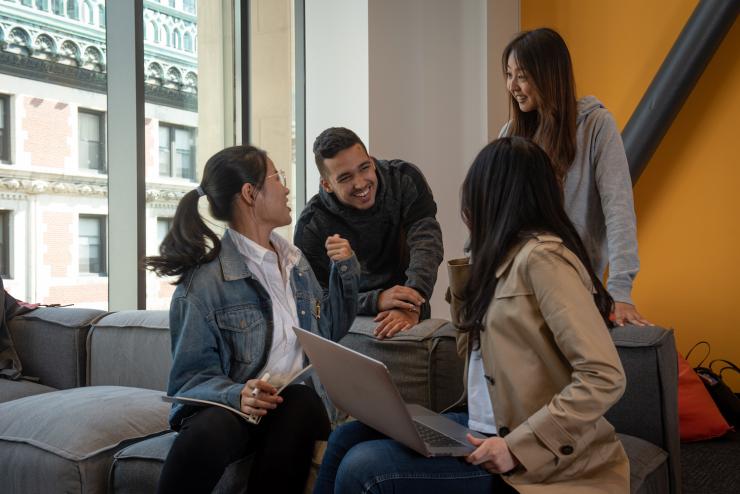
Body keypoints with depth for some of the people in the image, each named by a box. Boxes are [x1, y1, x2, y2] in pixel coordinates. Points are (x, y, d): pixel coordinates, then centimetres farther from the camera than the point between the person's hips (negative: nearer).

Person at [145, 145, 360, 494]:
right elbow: (193, 376, -9)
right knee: (208, 433, -38)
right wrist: (236, 395, -30)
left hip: (296, 403, 5)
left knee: (299, 404, -32)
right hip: (227, 404, -4)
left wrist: (346, 270, 6)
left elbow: (329, 332, 19)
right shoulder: (205, 281, -10)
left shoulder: (293, 258, 13)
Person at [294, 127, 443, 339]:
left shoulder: (404, 179, -6)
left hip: (411, 319, 1)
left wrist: (412, 308, -32)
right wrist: (376, 300, -29)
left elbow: (426, 242, -16)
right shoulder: (311, 227, -11)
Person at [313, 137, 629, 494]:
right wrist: (478, 251, 12)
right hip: (485, 428, 8)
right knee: (346, 439, 2)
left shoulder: (542, 256, -17)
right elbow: (470, 334, 22)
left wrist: (519, 447, -24)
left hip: (535, 460, -8)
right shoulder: (507, 254, 10)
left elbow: (605, 378, -22)